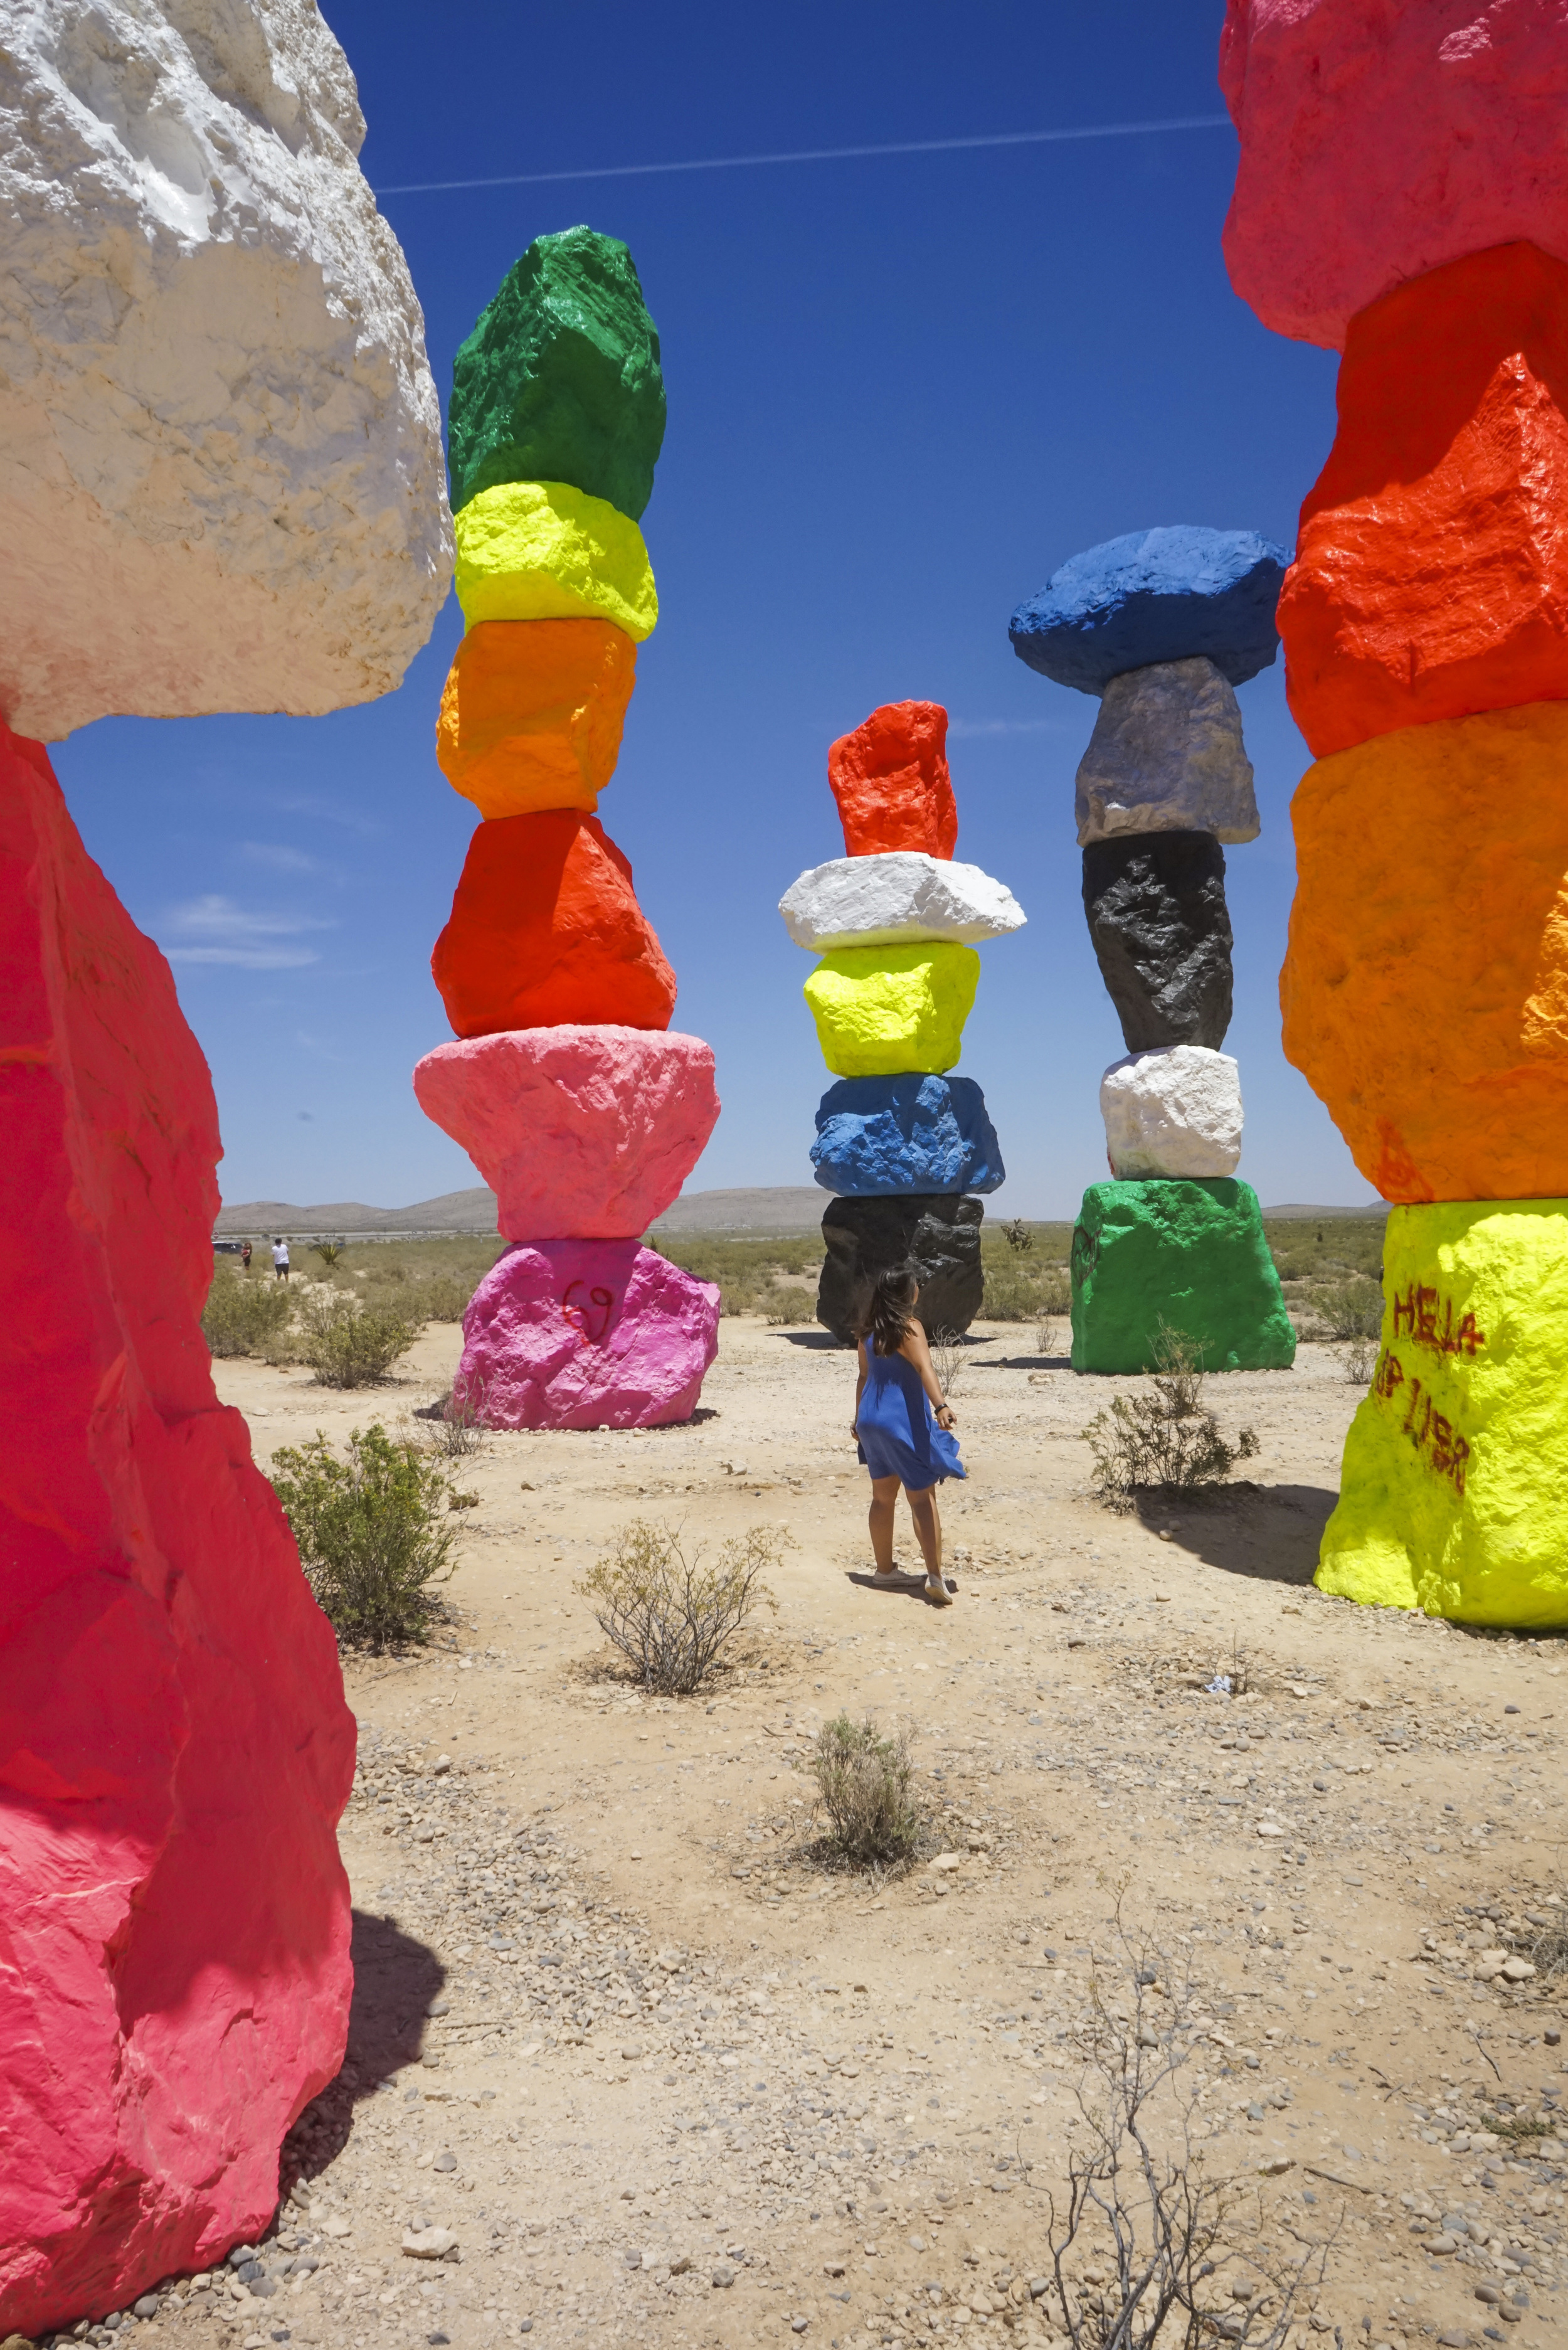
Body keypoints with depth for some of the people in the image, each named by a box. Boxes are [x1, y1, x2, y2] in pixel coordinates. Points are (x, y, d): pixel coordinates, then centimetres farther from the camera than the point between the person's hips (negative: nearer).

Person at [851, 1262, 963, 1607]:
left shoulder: (869, 1331, 8)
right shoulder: (908, 1328, -14)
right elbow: (923, 1368, -30)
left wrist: (859, 1420, 24)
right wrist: (941, 1405, -42)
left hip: (872, 1421, 7)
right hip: (905, 1423, -7)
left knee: (883, 1497, 17)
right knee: (923, 1498, -5)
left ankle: (885, 1568, 26)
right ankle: (935, 1577, -12)